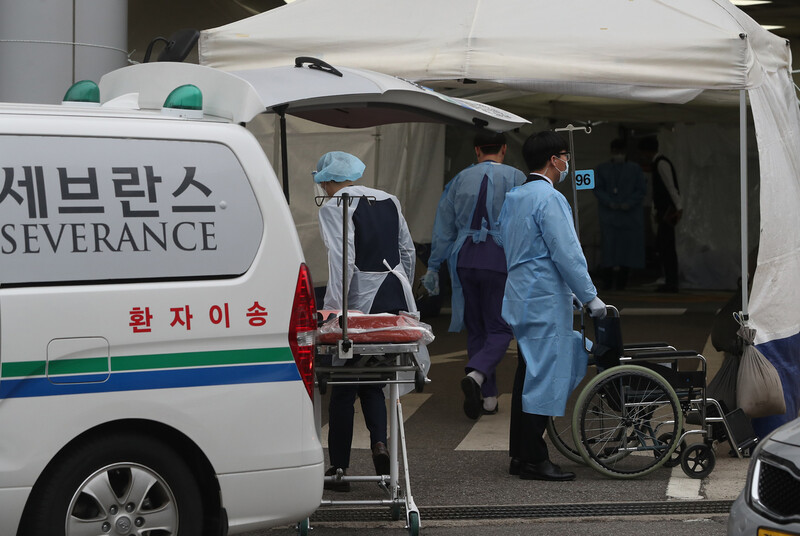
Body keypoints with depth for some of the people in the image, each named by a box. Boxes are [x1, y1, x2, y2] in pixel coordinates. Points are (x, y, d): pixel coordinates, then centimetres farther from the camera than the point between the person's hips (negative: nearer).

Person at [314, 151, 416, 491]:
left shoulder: (335, 207, -7)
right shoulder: (388, 201, 13)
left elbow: (342, 260, -18)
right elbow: (408, 252, 17)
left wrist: (333, 307, -18)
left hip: (360, 300, -6)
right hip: (395, 296, 6)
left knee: (343, 385, 2)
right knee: (371, 379, 17)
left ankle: (338, 467, 5)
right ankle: (380, 442, -6)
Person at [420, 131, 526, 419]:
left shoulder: (460, 179, 10)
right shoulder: (515, 178, 0)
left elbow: (443, 227, 10)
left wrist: (433, 267, 15)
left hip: (464, 260, 3)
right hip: (499, 261, -3)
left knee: (476, 330, 12)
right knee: (499, 329, 2)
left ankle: (488, 398, 10)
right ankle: (476, 375, -25)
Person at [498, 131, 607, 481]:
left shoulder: (513, 197, 15)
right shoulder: (549, 199, -14)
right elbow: (567, 254, -17)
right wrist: (589, 297, -9)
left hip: (521, 295, 9)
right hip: (545, 299, -9)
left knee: (529, 373, 13)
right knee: (544, 374, -6)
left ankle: (519, 454, 16)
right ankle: (533, 460, -4)